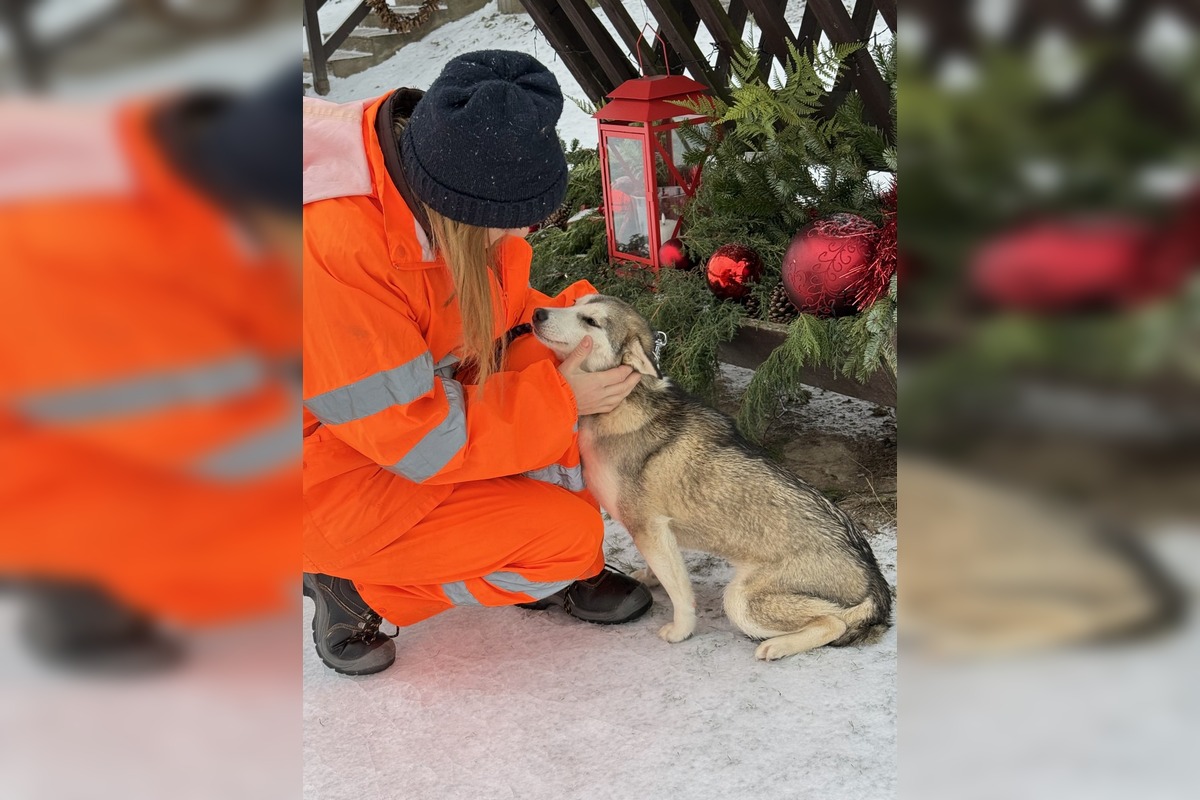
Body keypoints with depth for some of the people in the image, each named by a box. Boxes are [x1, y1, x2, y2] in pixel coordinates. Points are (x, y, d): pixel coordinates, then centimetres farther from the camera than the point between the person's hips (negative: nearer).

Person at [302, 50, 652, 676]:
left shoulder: (459, 181, -13)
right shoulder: (334, 250, -37)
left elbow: (498, 312, 6)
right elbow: (415, 438, -29)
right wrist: (557, 400, -23)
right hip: (342, 476, -7)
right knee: (570, 532, -13)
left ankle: (552, 573, 9)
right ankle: (354, 587, 3)